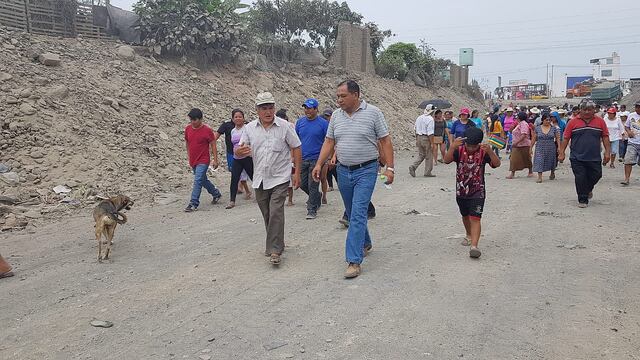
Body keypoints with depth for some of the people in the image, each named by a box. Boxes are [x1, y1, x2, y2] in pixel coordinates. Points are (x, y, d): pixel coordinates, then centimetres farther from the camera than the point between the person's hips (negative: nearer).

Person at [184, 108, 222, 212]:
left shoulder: (207, 130, -11)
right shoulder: (188, 129, 3)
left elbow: (213, 145, -7)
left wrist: (215, 160, -9)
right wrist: (189, 158, 17)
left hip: (203, 161, -6)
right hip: (193, 161, 6)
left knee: (198, 181, -12)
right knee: (203, 180, 18)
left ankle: (194, 204, -9)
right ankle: (216, 194, 37)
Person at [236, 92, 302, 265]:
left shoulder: (284, 126, -5)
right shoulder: (250, 128, 2)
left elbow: (296, 148, 0)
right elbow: (238, 151, 4)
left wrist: (297, 173, -5)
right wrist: (239, 151, -21)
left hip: (280, 178, -4)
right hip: (260, 179, 4)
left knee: (276, 213, -13)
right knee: (267, 215, 12)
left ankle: (275, 250, -8)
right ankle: (276, 244, 29)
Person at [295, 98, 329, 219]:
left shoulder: (323, 123, -6)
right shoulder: (300, 122, 6)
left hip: (316, 159, -5)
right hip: (302, 159, 5)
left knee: (313, 186, -2)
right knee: (302, 184, 11)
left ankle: (312, 210, 9)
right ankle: (317, 197, 37)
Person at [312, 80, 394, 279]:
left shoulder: (373, 113, -6)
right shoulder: (336, 116, 7)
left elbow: (385, 141, -5)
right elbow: (329, 142, 9)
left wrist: (389, 167, -11)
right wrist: (319, 164, -1)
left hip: (366, 171, -5)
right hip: (343, 171, 6)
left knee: (358, 213, -13)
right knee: (353, 213, 17)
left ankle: (354, 260, -12)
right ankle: (365, 243, 40)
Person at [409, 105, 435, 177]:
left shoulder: (419, 118, 10)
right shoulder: (430, 119, -14)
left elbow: (416, 130, 15)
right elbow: (430, 132, -18)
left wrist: (417, 140, 23)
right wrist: (432, 143, -15)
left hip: (419, 138, 7)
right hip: (426, 139, -7)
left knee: (421, 155, 15)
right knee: (429, 156, 5)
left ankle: (413, 167, -3)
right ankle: (427, 173, 11)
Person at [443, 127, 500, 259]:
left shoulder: (483, 152, -11)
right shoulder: (459, 150, -8)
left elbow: (497, 164, -24)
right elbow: (447, 160, -25)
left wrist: (489, 151, -42)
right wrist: (452, 147, -44)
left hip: (477, 191, -3)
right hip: (461, 191, 3)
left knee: (475, 218, -14)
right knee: (465, 216, 22)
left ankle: (474, 245, -20)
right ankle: (469, 235, 47)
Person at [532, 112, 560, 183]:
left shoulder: (554, 128, -1)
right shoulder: (537, 128, 0)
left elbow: (557, 138, 1)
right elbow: (534, 139, 5)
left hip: (551, 148, 0)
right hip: (540, 149, 0)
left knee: (551, 162, 13)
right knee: (539, 162, -11)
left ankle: (552, 174, 40)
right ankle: (539, 177, -11)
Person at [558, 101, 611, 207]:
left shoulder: (600, 121, 5)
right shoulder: (573, 121, 0)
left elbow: (605, 137, 9)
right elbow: (566, 138, 2)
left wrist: (607, 152, 2)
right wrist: (562, 153, -2)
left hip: (594, 158, 2)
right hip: (577, 158, -2)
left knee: (596, 175, 7)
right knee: (580, 178, -3)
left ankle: (588, 189, 38)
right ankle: (583, 200, 10)